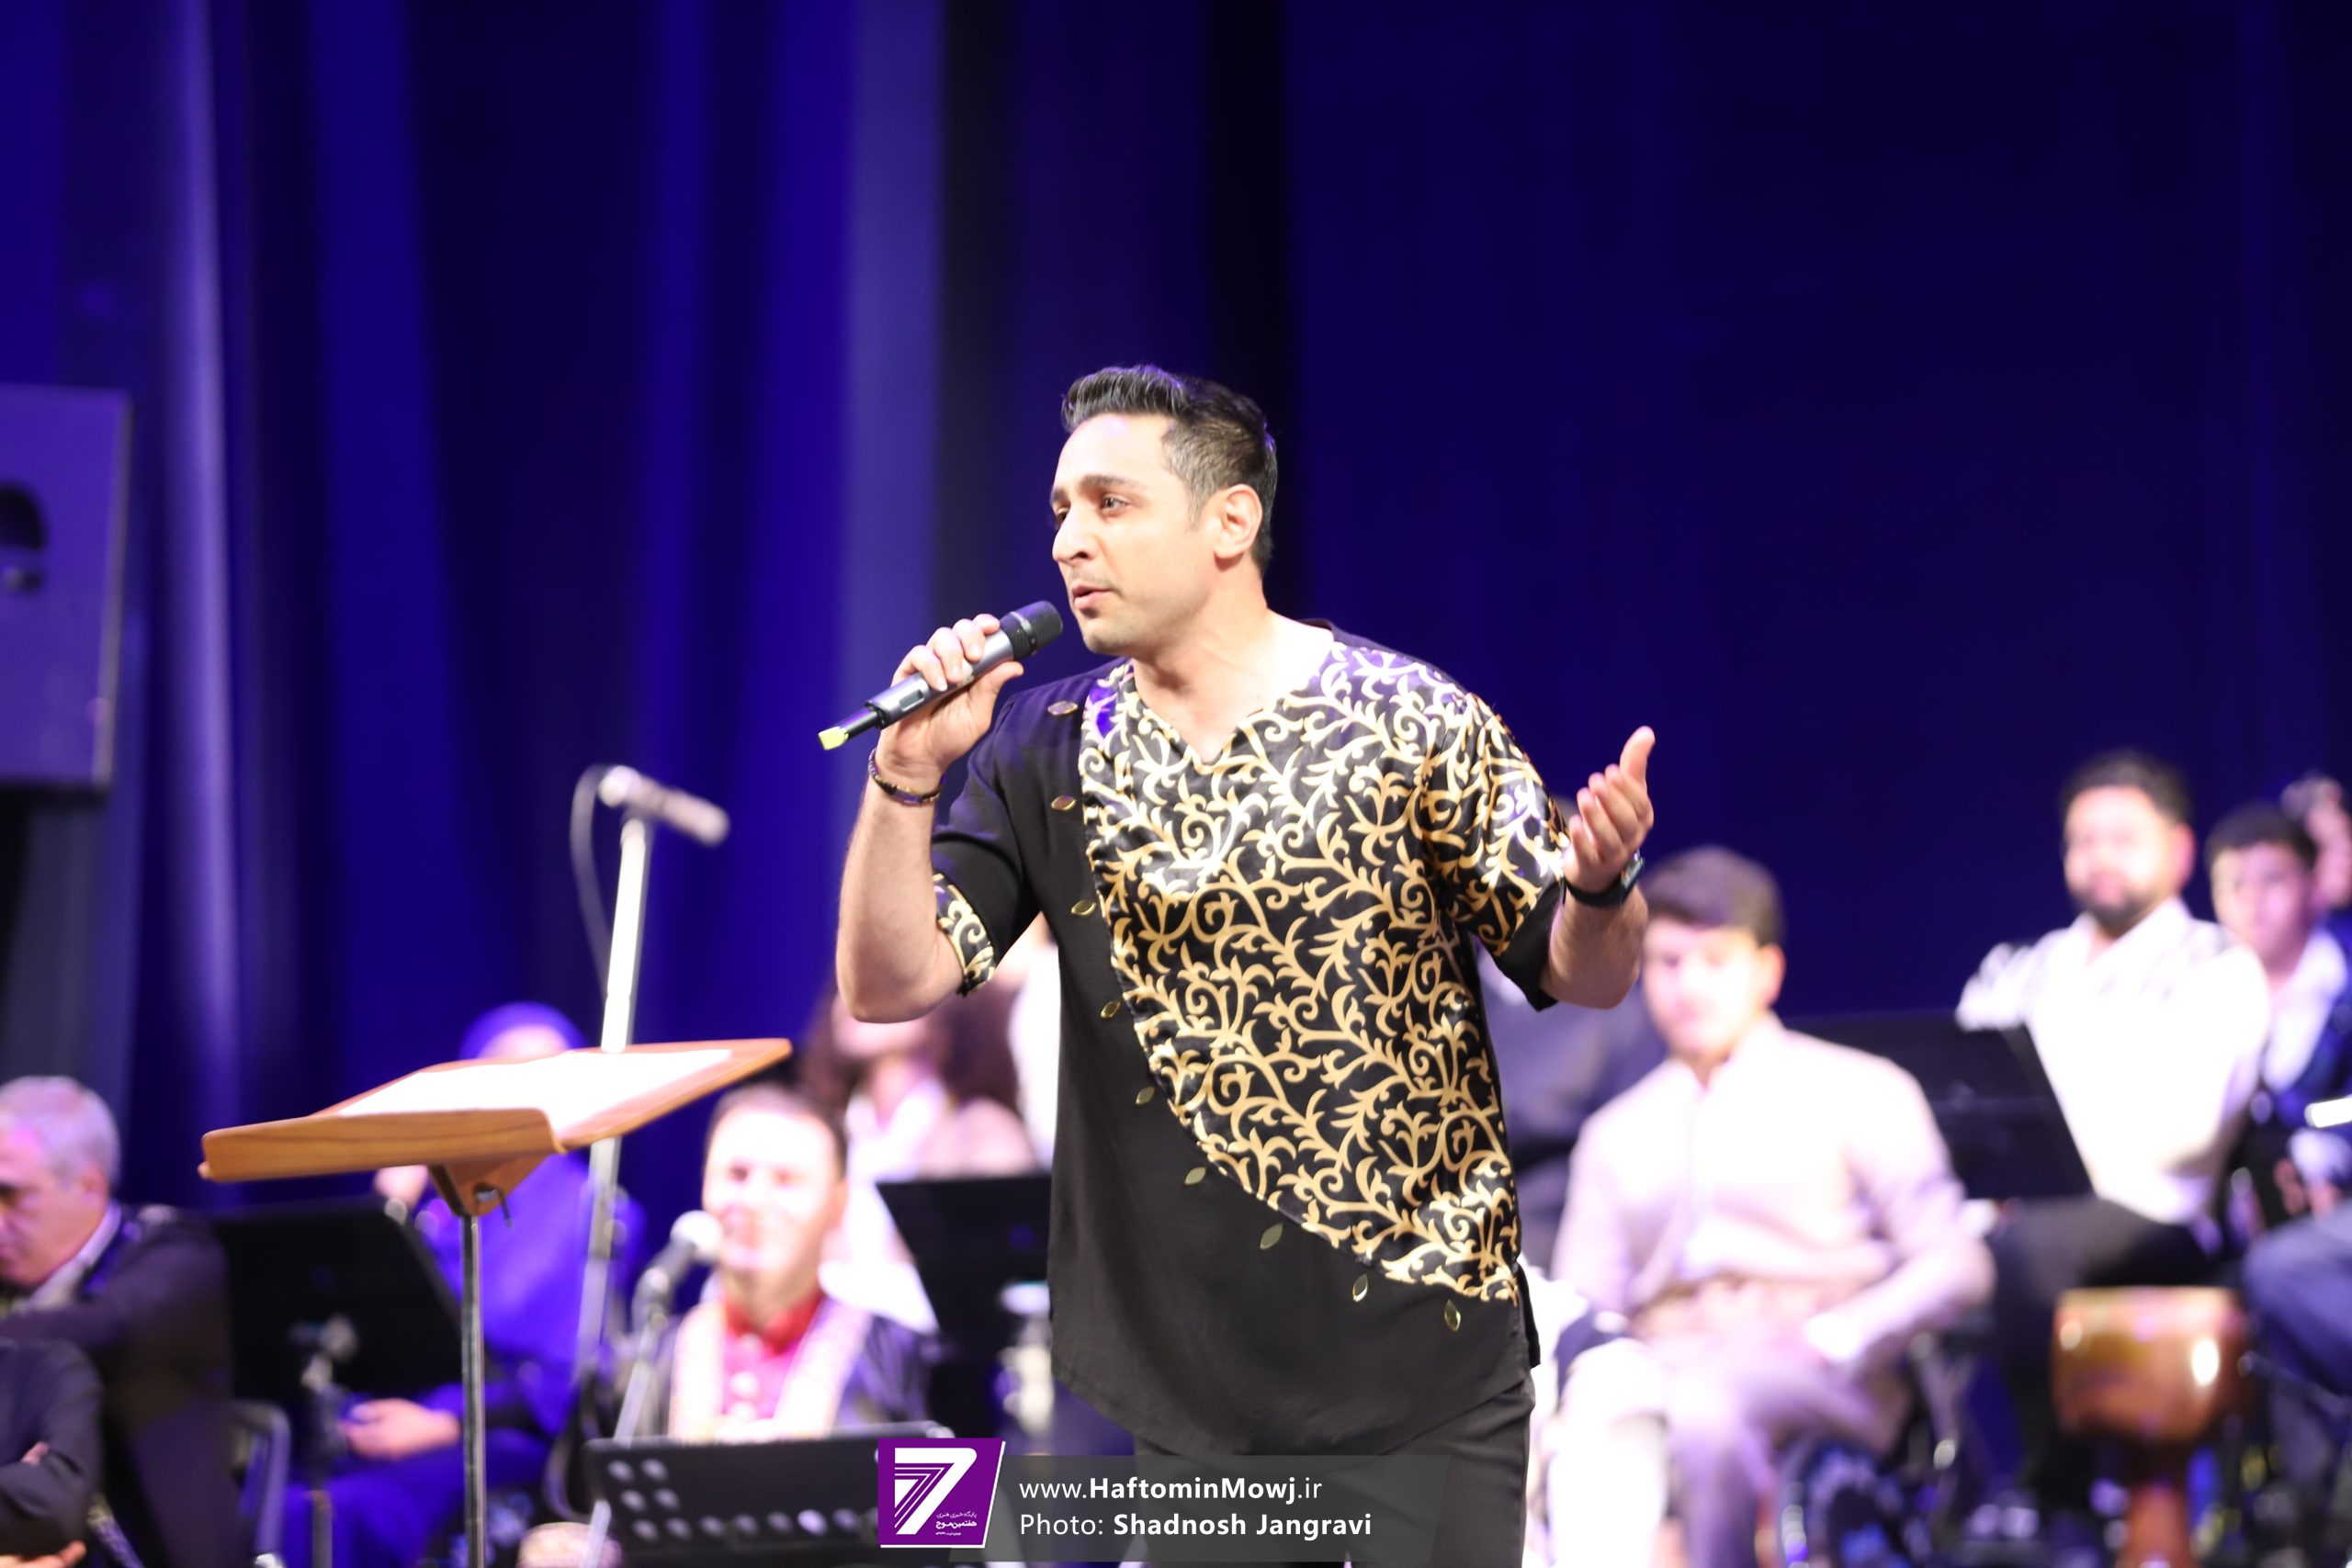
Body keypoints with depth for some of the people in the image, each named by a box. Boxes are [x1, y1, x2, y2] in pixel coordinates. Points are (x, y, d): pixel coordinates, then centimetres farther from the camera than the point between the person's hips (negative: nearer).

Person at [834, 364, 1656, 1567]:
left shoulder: (1416, 722, -5)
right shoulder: (1048, 748, 4)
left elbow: (1584, 975, -1)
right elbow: (886, 985, -2)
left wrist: (1597, 884, -24)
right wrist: (907, 778, -16)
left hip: (1424, 1354, -2)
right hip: (1190, 1374, 3)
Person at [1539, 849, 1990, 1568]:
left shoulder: (1860, 1094, 12)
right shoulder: (1615, 1135, 24)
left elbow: (1955, 1265, 3)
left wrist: (1827, 1339, -12)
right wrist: (1596, 1357, -7)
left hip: (1820, 1380, -3)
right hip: (1656, 1365, 3)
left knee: (1705, 1402, -39)